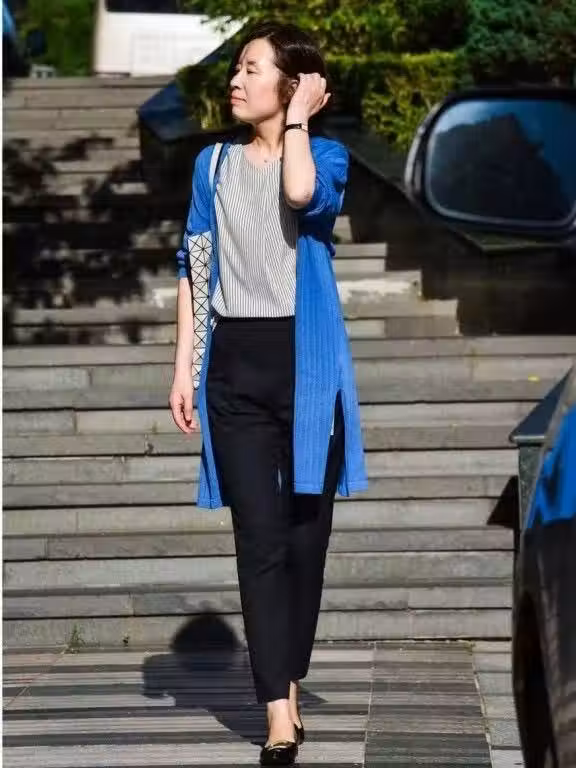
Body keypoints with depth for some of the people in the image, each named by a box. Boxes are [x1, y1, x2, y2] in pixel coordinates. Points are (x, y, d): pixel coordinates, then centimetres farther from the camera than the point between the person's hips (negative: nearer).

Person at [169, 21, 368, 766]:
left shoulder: (325, 155, 1)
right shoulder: (214, 164, 11)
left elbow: (305, 197, -24)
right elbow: (194, 266, 12)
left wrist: (297, 119, -9)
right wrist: (184, 364, 6)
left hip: (305, 361, -2)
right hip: (235, 363, 2)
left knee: (305, 532, 5)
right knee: (260, 537, -5)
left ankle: (284, 688, 20)